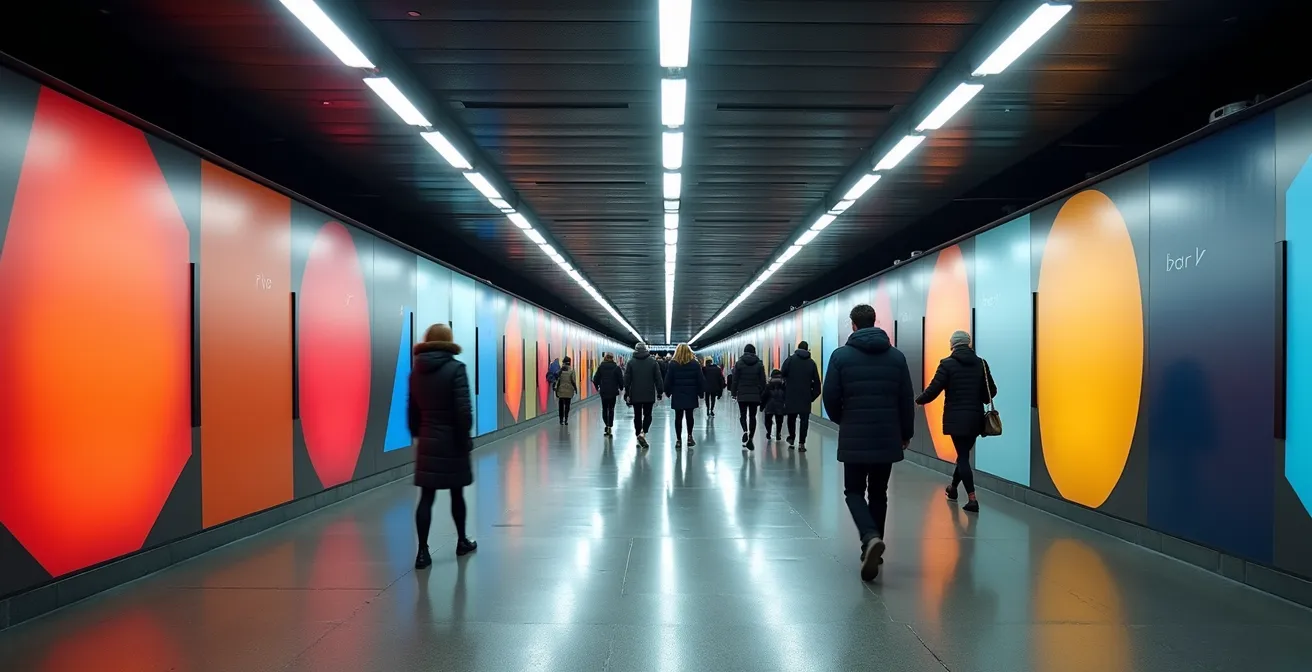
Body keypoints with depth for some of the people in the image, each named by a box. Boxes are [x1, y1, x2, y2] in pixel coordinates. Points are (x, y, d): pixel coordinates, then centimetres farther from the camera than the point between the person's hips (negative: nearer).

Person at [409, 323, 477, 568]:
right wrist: (465, 437, -6)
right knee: (456, 493, 12)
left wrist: (418, 435, 17)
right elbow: (464, 409, -17)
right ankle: (462, 541, 28)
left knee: (426, 497, 3)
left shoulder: (416, 371, 5)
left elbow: (412, 410, 9)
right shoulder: (455, 368, -12)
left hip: (427, 442, 4)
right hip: (451, 441, -3)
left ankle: (423, 552, -1)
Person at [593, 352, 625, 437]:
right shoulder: (616, 368, -5)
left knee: (604, 409, 14)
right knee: (611, 409, 5)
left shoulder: (600, 367, -1)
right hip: (613, 392, -1)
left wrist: (597, 388, 16)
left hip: (603, 391, 1)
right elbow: (621, 379, -4)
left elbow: (595, 379, 0)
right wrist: (621, 388, 13)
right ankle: (610, 427, -1)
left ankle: (607, 425, 6)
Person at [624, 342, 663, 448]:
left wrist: (626, 393, 4)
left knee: (637, 415, 10)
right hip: (649, 395, 0)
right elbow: (658, 378, 0)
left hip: (635, 395, 0)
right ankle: (643, 433, -13)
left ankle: (638, 435, 12)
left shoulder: (631, 362, 0)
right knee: (647, 415, 8)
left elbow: (627, 379, -1)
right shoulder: (653, 361, 0)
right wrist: (659, 392, 6)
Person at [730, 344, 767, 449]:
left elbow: (735, 380, -3)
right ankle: (750, 439, 4)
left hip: (742, 395, -1)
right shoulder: (759, 364, 2)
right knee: (752, 417, 8)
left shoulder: (739, 363, -3)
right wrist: (762, 393, 11)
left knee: (743, 415, 11)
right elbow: (763, 381, 2)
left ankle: (745, 431, -16)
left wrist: (733, 393, 5)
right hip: (755, 395, 1)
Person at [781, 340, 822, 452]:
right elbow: (816, 381, 2)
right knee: (804, 419, 3)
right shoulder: (811, 362, 4)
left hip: (791, 395, 0)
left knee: (791, 417, 17)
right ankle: (801, 443, -3)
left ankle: (791, 438, 23)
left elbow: (783, 375, -10)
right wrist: (814, 395, 7)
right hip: (806, 396, 0)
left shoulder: (790, 359, -2)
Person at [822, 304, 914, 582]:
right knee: (879, 493, 16)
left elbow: (830, 397, -6)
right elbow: (907, 400, 4)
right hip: (888, 438, 3)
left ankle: (870, 538, -17)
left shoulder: (841, 355, -5)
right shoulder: (897, 356, 3)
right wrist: (906, 433, 16)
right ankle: (872, 548, 20)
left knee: (854, 491, 8)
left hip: (854, 438, -3)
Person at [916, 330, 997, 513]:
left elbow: (933, 390, -11)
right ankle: (953, 488, 38)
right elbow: (991, 391, 7)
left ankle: (972, 499, -5)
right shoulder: (980, 363, 3)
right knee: (964, 453, 19)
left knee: (963, 456, 1)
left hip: (956, 418, -4)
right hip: (975, 418, 4)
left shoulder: (947, 363, -9)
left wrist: (918, 401, 7)